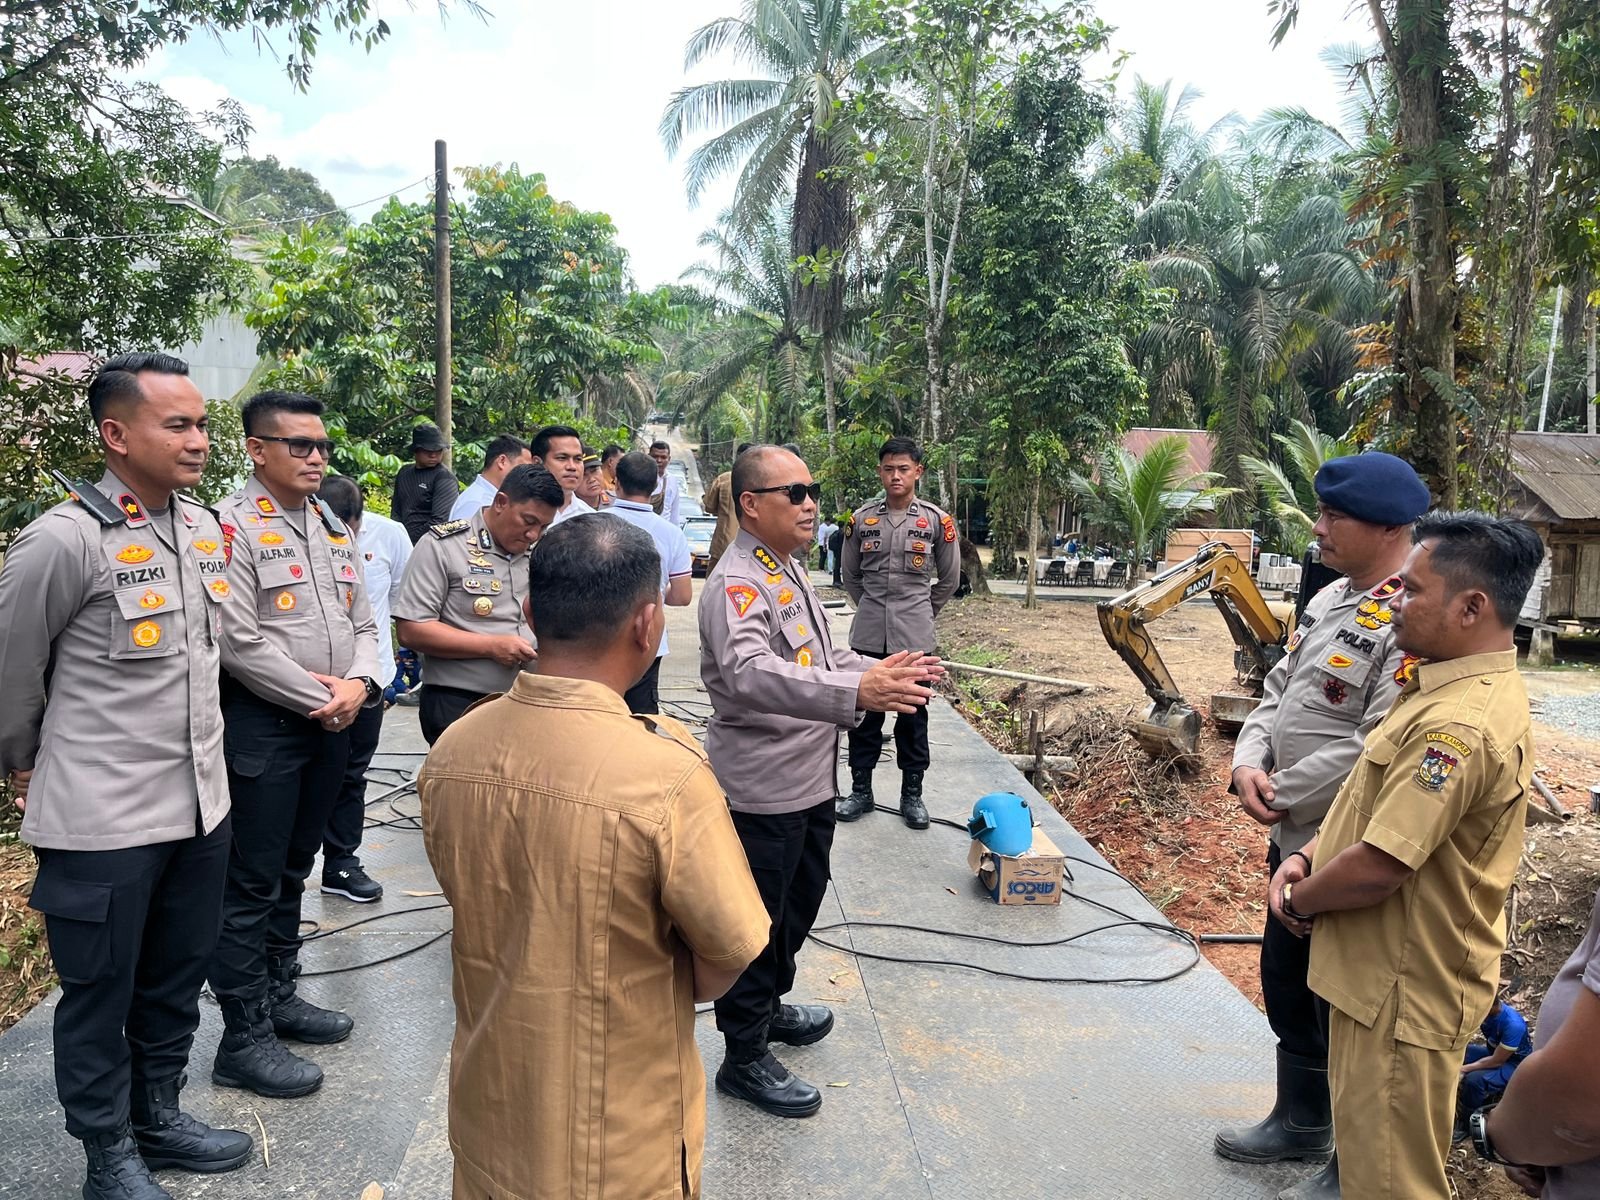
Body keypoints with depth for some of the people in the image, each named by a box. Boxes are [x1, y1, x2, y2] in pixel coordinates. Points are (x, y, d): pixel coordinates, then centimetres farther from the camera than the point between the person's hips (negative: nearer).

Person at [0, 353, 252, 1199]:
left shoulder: (206, 527, 3)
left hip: (201, 802, 6)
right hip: (103, 819, -6)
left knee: (177, 978, 20)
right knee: (100, 993, 12)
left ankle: (157, 1115, 40)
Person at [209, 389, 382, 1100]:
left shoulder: (332, 527, 12)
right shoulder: (234, 527, -12)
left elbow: (361, 621, 13)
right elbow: (240, 644, -19)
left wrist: (357, 685, -6)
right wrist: (321, 699, -14)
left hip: (333, 721, 8)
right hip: (263, 724, -7)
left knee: (293, 871, 19)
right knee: (252, 884, 1)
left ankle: (279, 995, 34)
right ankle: (244, 1040, 12)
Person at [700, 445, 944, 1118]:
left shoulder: (787, 569, 10)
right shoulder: (737, 583, -23)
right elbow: (748, 673, -42)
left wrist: (880, 669, 8)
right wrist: (856, 691, -53)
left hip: (808, 778, 10)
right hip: (763, 788, -10)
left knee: (800, 899, 25)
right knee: (758, 921, 5)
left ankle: (767, 1006, 46)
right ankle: (744, 1057, 24)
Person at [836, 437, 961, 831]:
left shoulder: (937, 520, -2)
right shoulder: (862, 518, 2)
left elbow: (949, 579, 9)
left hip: (914, 636, -1)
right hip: (868, 634, 2)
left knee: (913, 717, 7)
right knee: (863, 714, 9)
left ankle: (912, 794, 19)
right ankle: (861, 790, 21)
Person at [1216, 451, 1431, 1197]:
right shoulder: (1331, 598, 8)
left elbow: (1377, 749, -28)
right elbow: (1278, 690, 12)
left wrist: (1281, 798, -16)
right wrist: (1248, 763, -6)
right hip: (1296, 840, 9)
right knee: (1287, 987, 23)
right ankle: (1301, 1122, 44)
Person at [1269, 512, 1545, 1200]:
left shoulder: (1460, 726, -29)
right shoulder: (1453, 689, 7)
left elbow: (1377, 868, -29)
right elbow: (1378, 804, 15)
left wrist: (1299, 900, -10)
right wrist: (1305, 859, 1)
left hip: (1404, 994, -10)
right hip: (1388, 974, 10)